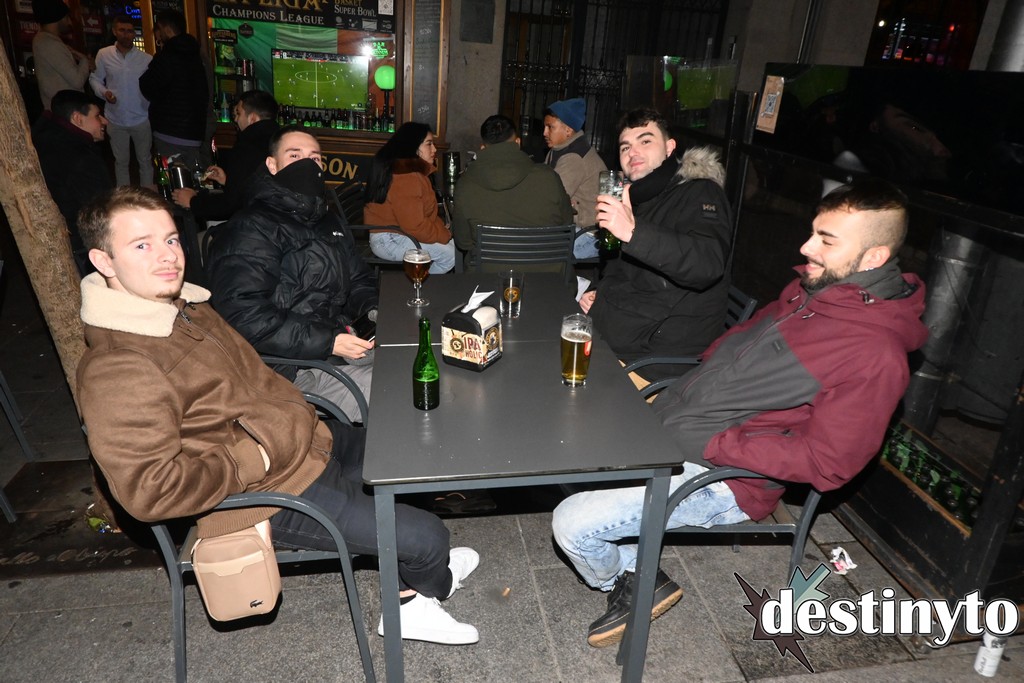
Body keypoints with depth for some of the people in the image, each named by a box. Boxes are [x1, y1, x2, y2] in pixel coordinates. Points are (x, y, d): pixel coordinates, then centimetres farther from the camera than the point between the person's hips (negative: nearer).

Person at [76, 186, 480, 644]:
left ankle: (410, 603, 32)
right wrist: (257, 459, -22)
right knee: (427, 538, -7)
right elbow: (148, 489, -29)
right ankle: (433, 583, 33)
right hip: (271, 496, -9)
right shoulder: (114, 371, -24)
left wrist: (296, 420, 6)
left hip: (312, 442, 10)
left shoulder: (185, 306, 6)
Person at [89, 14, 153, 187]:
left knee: (145, 160, 11)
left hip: (141, 119, -1)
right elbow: (95, 79, 6)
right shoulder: (103, 54, -2)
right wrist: (104, 92, -12)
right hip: (115, 120, 1)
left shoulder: (146, 59, -5)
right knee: (121, 161, 14)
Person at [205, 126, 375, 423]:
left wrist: (373, 310, 2)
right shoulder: (250, 229, -8)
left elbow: (359, 279, 27)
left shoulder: (327, 221, 21)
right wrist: (327, 342, -23)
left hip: (345, 340, 8)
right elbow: (244, 315, -19)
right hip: (296, 362, -8)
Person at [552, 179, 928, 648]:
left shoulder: (874, 356, -21)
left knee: (572, 524, -16)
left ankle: (636, 584, 17)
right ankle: (631, 569, 19)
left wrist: (712, 445, -21)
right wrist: (681, 389, 7)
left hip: (716, 479, -9)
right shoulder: (810, 289, 5)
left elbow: (827, 463, -20)